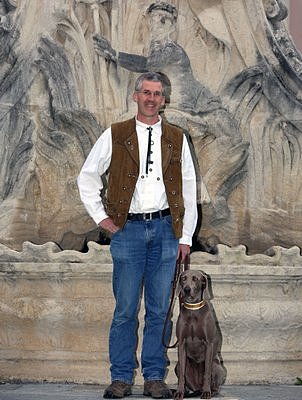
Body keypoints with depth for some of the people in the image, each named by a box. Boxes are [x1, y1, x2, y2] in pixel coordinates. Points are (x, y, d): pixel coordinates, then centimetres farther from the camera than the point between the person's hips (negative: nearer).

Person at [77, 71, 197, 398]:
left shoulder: (176, 139, 10)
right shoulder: (114, 136, 5)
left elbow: (189, 190, 11)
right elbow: (87, 177, 10)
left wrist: (185, 237, 6)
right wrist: (101, 217, 2)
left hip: (165, 229, 2)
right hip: (128, 229, -1)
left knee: (160, 309, 3)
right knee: (125, 308, 0)